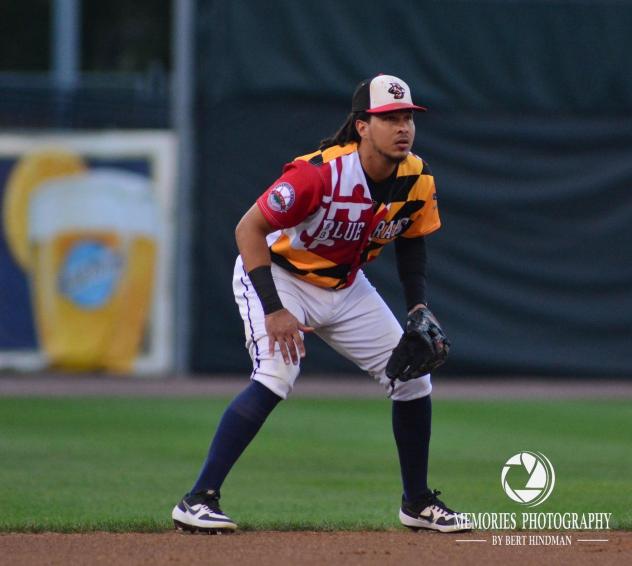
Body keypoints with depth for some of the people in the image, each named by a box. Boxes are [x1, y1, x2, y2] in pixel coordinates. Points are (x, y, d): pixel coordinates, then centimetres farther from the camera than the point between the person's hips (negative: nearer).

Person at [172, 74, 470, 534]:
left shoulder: (418, 181, -12)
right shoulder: (319, 173, -32)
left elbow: (412, 243, 7)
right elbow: (249, 229, -28)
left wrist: (419, 308, -7)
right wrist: (273, 310, -35)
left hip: (346, 287, 7)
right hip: (279, 277, -7)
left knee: (413, 377, 4)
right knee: (277, 377, -28)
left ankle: (418, 503, 23)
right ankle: (198, 500, -27)